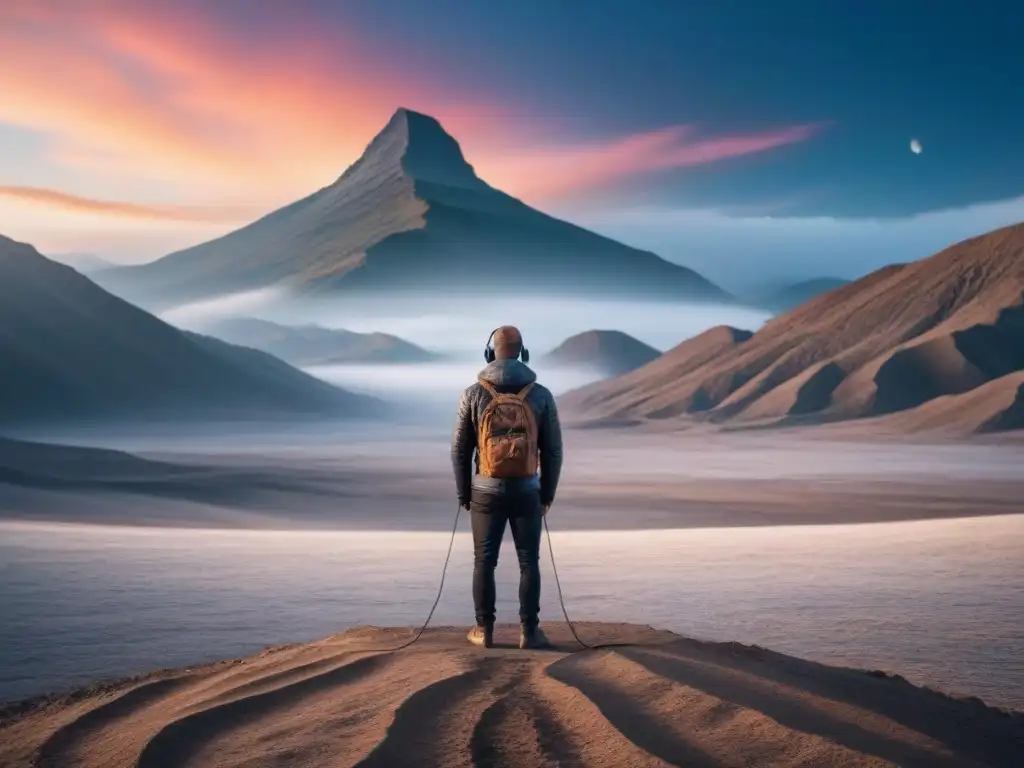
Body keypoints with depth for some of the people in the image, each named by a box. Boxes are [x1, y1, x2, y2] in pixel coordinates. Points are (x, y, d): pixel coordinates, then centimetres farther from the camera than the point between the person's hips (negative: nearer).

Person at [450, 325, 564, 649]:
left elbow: (460, 449, -3)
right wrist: (547, 495, 8)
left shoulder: (473, 395, -6)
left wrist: (463, 493, 8)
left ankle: (484, 630, 13)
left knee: (484, 561, 10)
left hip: (486, 490, 0)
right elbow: (552, 451, -2)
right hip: (526, 490, 0)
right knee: (529, 562, 8)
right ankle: (529, 631, 8)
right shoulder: (541, 395, -5)